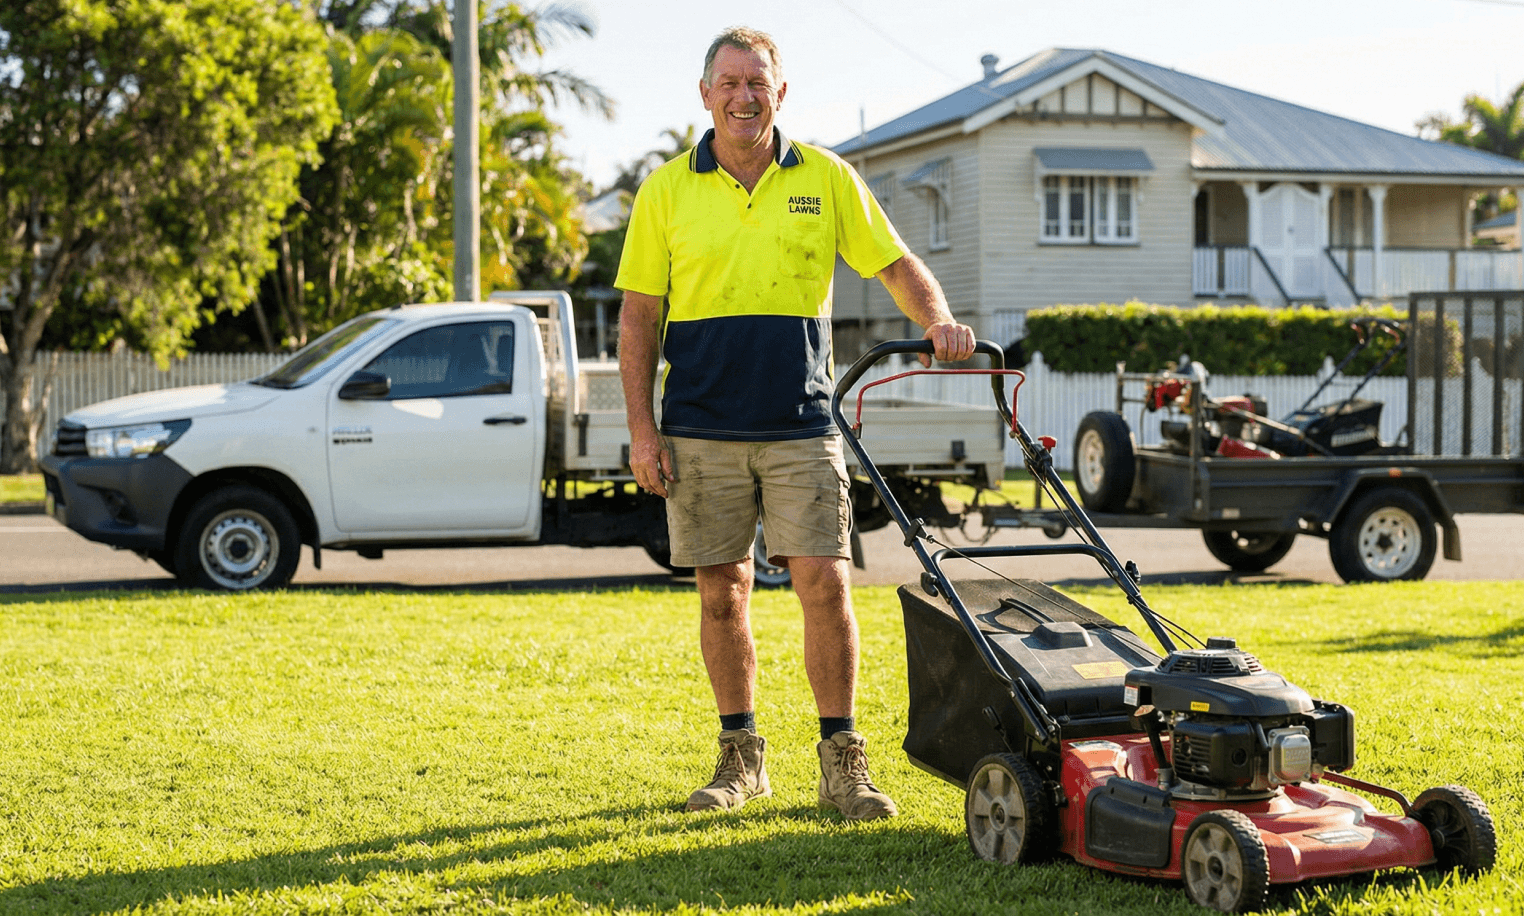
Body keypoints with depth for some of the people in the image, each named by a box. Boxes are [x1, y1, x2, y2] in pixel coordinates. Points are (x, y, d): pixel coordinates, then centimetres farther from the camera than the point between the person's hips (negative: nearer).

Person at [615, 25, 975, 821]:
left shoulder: (827, 180, 5)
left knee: (825, 582, -7)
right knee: (721, 593, 6)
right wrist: (641, 430, -2)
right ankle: (740, 755, 20)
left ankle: (842, 760, 2)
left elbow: (896, 265, 8)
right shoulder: (666, 191, 3)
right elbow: (638, 317, 4)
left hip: (800, 426, 0)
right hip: (700, 432, 0)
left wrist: (938, 320, -13)